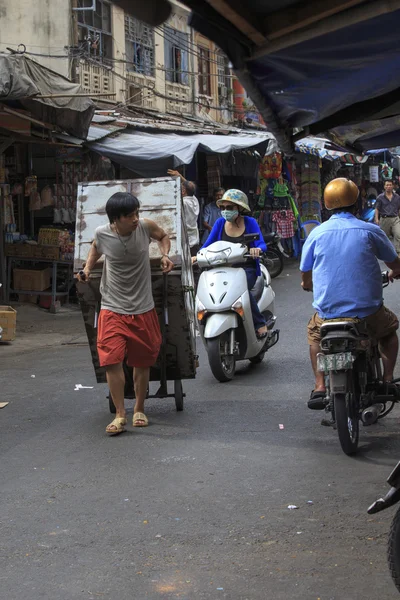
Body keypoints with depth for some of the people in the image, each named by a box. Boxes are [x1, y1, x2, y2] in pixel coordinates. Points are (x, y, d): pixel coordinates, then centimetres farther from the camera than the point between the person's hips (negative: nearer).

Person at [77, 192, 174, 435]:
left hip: (143, 308, 1)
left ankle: (139, 410, 29)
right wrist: (87, 269, 0)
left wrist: (165, 255, -6)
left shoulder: (145, 226, -12)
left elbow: (163, 236, 12)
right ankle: (120, 414, 0)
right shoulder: (102, 234, -12)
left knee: (142, 362, 11)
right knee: (112, 360, -13)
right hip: (113, 308, -1)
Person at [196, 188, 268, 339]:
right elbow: (207, 245, 4)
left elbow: (262, 245, -6)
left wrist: (257, 249, -31)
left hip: (247, 268, -2)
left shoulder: (250, 222, 3)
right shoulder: (220, 223, 10)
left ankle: (260, 323, -19)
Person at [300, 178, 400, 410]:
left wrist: (309, 286, 35)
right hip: (368, 311, -1)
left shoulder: (317, 233, 1)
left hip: (328, 311, 1)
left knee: (315, 333, 33)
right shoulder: (370, 231, -3)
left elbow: (306, 281, 10)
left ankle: (320, 386, 17)